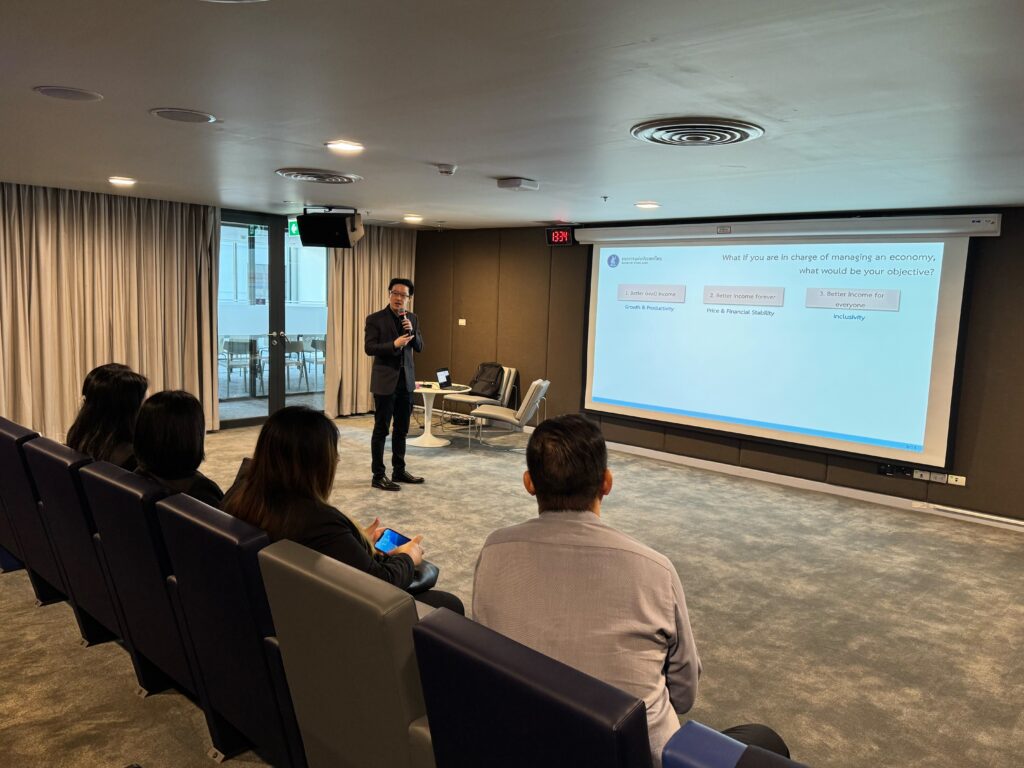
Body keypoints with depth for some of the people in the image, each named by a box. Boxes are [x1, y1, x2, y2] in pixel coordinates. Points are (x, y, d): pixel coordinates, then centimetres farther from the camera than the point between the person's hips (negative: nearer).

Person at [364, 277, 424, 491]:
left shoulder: (411, 318, 10)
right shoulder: (375, 319, -6)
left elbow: (419, 347, 8)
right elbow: (369, 348, -12)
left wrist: (411, 331, -9)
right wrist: (394, 344, -23)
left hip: (406, 380, 6)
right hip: (385, 381, -5)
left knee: (402, 429, 13)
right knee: (381, 429, 0)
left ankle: (399, 470, 24)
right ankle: (378, 476, 6)